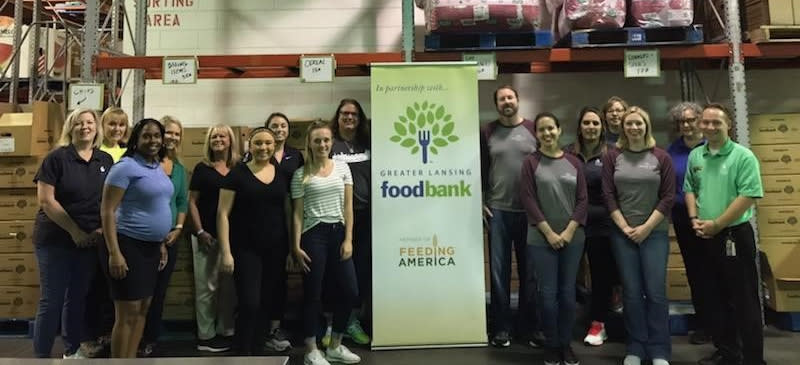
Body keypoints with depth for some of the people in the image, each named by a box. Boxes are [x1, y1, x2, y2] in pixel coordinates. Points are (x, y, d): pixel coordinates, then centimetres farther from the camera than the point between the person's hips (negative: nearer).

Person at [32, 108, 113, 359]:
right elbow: (45, 200, -12)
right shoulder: (57, 158, -7)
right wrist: (74, 231, -14)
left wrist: (103, 228, -4)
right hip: (55, 239, -4)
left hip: (91, 240, 4)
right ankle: (41, 355, 12)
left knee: (78, 297, 14)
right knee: (52, 300, 0)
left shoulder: (106, 160, 5)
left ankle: (73, 350, 28)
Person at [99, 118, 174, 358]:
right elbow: (107, 211, -16)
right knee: (127, 314, -3)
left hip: (150, 247, 8)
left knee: (143, 310, 14)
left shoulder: (158, 167, 12)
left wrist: (161, 243, 18)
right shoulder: (126, 167, -13)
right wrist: (114, 253, -22)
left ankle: (132, 359, 26)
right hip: (128, 246, -8)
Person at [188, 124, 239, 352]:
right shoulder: (202, 168, 1)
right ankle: (205, 336, 13)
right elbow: (192, 203, 0)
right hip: (207, 235, -2)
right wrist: (200, 231, -9)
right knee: (207, 286, 3)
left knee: (229, 285, 10)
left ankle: (225, 332, 22)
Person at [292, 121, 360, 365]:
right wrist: (296, 246, -7)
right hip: (313, 235, -3)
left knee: (350, 291, 4)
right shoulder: (301, 175, 0)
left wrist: (348, 240, -2)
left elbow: (348, 207, 4)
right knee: (313, 294, 3)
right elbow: (297, 213, 0)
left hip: (338, 233, 4)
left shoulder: (342, 168, 7)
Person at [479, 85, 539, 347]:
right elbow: (480, 168, 5)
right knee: (499, 269, 4)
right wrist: (481, 202, -1)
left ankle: (529, 325, 23)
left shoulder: (534, 129, 3)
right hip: (498, 210, 0)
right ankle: (501, 327, 15)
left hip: (530, 210, 1)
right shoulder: (487, 132, 4)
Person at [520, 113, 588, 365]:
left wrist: (569, 231, -7)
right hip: (541, 239, -2)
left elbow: (582, 199, 3)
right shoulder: (531, 163, -2)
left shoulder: (574, 162, 7)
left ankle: (566, 343, 23)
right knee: (548, 293, 2)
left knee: (568, 292, 9)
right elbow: (528, 200, -7)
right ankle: (551, 345, 18)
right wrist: (549, 232, -12)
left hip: (572, 238, 3)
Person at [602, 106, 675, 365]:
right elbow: (608, 195, 1)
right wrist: (625, 227, -7)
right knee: (632, 292, 5)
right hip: (622, 233, 1)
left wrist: (646, 227, -8)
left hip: (655, 233, 0)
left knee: (655, 292, 0)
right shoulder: (613, 157, 4)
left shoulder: (661, 157, 2)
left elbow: (668, 196, -1)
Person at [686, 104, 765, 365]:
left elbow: (749, 196, -17)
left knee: (744, 300, 2)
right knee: (716, 298, 15)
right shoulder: (695, 156, 8)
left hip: (735, 235, -6)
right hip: (705, 238, 6)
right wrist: (694, 219, 0)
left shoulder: (743, 156, -10)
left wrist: (717, 224, -16)